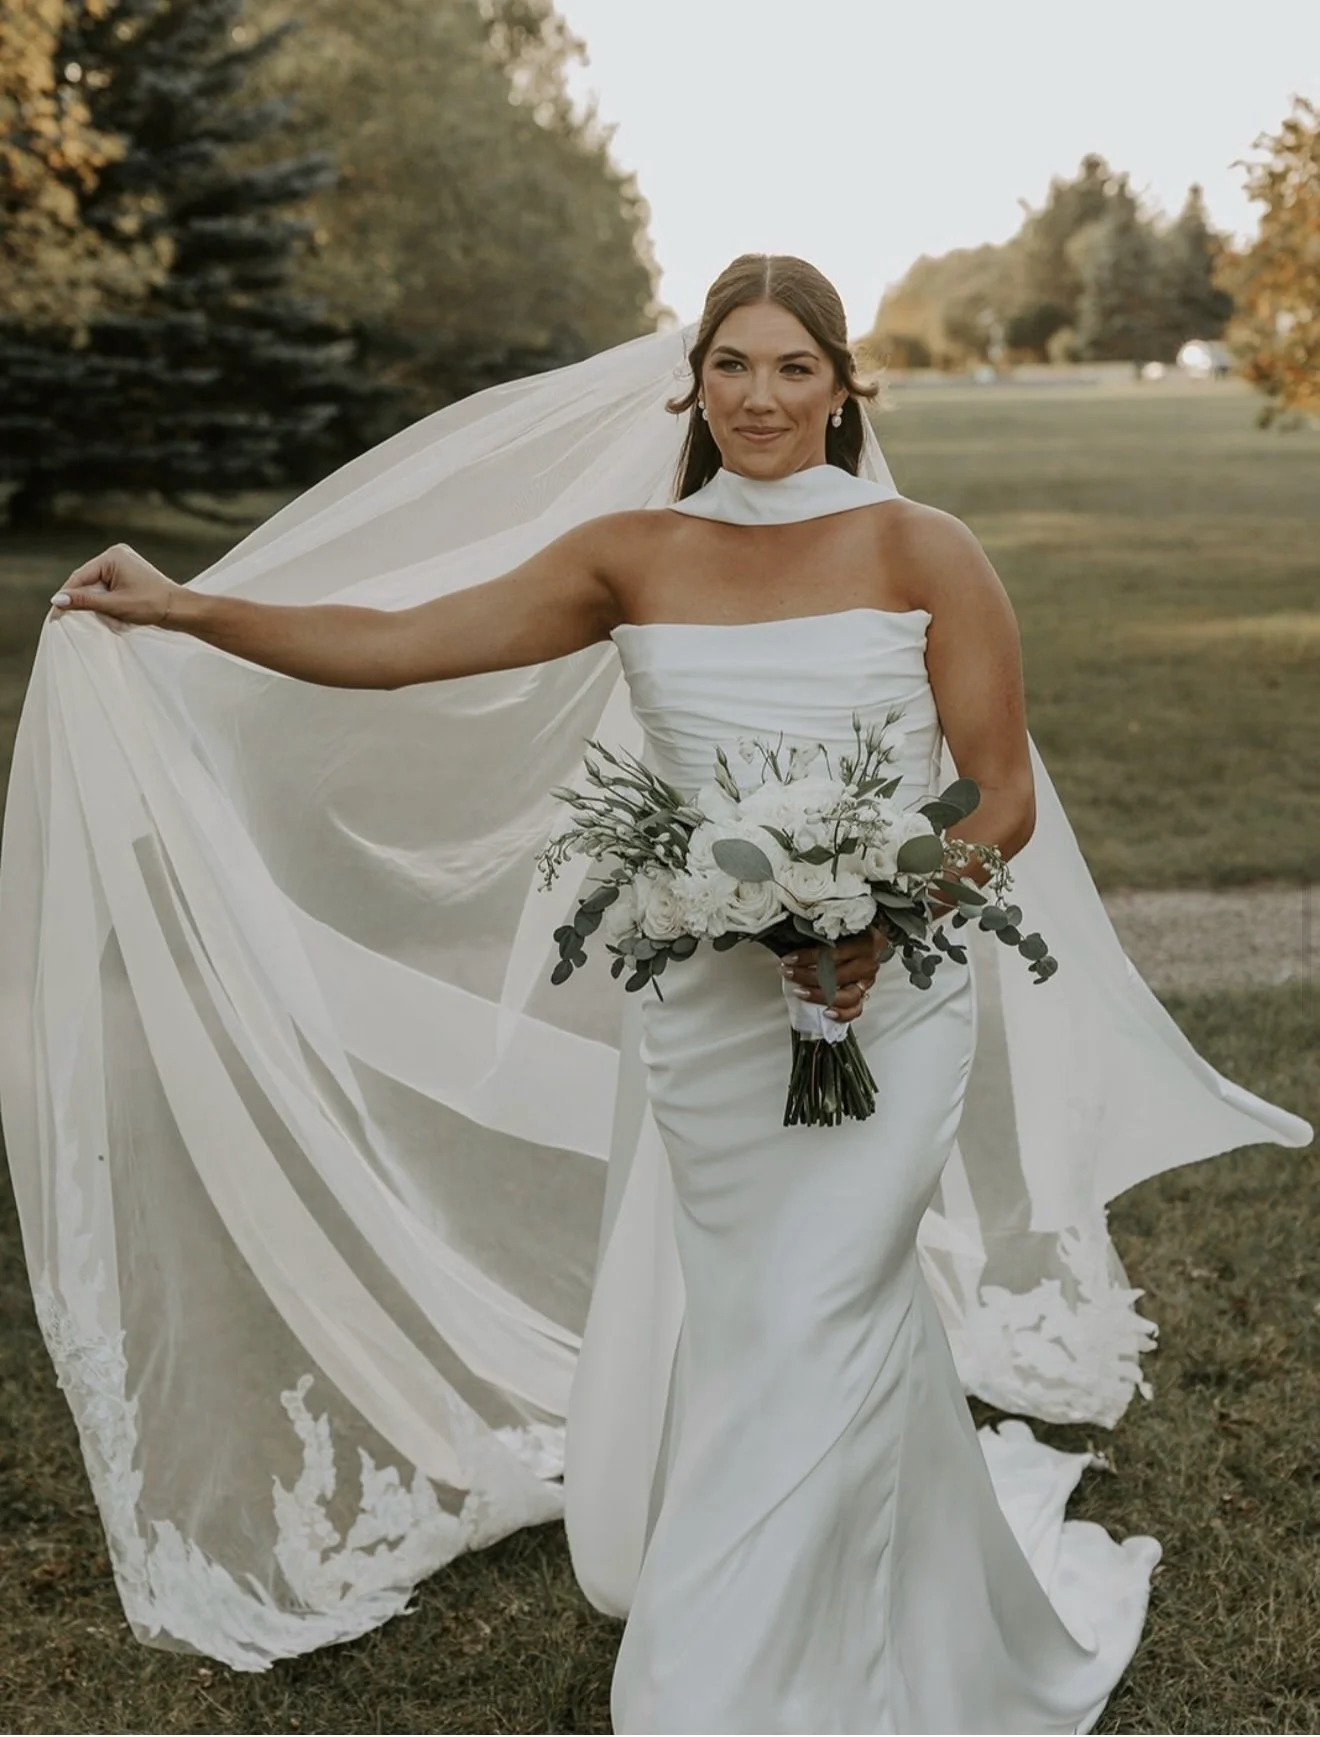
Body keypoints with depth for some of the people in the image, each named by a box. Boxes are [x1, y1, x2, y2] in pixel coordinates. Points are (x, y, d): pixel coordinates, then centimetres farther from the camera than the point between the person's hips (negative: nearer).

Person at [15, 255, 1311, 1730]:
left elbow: (1005, 801, -2)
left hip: (892, 998, -3)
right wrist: (181, 610, -9)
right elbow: (397, 641, -1)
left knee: (808, 1329, -5)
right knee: (741, 1320, 12)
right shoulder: (634, 555, 4)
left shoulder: (920, 551, -3)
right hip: (709, 1009, 3)